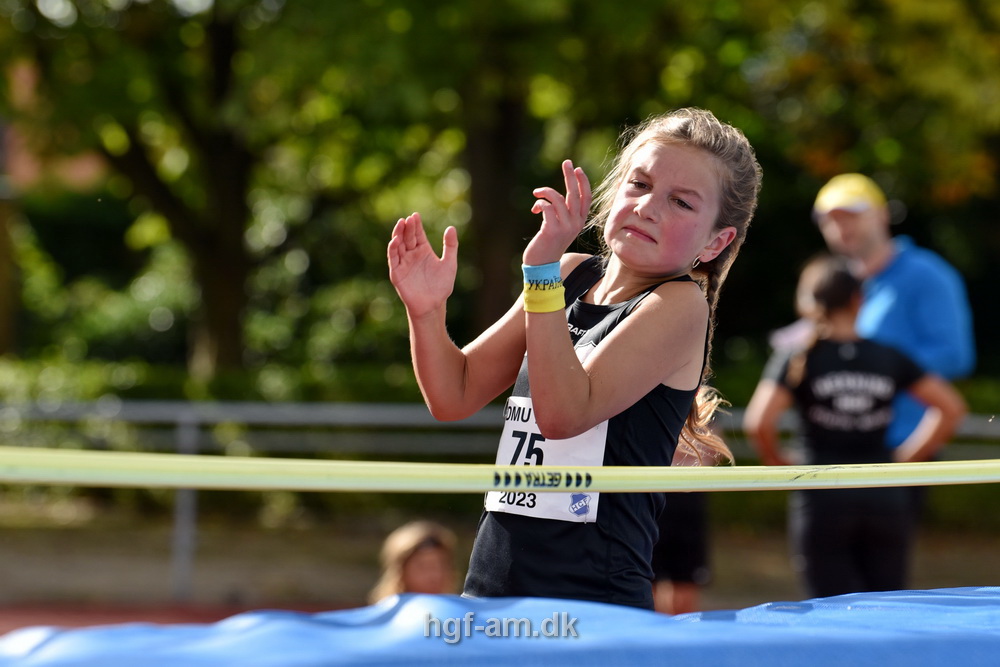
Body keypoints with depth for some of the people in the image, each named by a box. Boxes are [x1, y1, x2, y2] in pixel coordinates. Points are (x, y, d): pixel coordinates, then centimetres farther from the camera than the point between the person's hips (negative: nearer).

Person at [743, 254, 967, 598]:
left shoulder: (796, 360, 0)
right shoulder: (889, 358, 8)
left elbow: (759, 422, -13)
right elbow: (951, 406, 5)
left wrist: (779, 465, 4)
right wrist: (907, 456, 11)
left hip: (822, 500, -2)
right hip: (885, 498, 2)